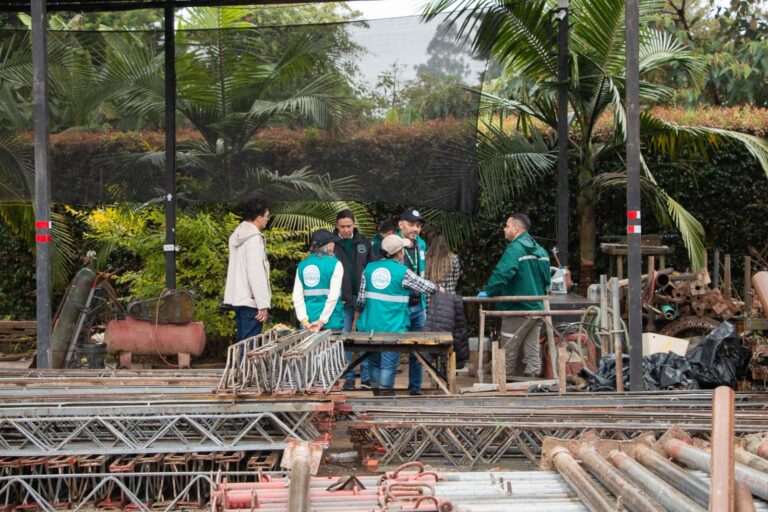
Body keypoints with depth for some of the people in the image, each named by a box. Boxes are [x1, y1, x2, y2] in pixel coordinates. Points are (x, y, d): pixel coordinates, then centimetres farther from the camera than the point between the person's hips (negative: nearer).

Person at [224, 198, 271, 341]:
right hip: (251, 300, -9)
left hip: (237, 298, 9)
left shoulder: (237, 236, 14)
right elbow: (256, 274, -19)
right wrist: (263, 304, -18)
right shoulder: (254, 239, -15)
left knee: (242, 342, 13)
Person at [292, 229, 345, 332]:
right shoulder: (335, 264, -6)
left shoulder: (302, 266, 7)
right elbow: (333, 296, -15)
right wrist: (322, 321, -12)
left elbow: (297, 297, -1)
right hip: (331, 322, -4)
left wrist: (304, 321, -5)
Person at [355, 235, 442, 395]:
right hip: (392, 327, -5)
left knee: (374, 362, 16)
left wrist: (357, 317, 19)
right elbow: (425, 286, 4)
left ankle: (377, 395, 25)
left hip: (370, 326, 5)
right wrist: (438, 289, 26)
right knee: (389, 364, 0)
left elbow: (361, 298, 6)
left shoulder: (369, 268, 4)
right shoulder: (403, 272, -8)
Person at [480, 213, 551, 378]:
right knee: (532, 351, 9)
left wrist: (488, 292, -19)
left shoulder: (515, 249, -15)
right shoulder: (540, 250, 11)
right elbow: (546, 279, 18)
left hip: (516, 310, -8)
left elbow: (502, 273, -28)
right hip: (536, 308, 8)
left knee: (509, 353, 3)